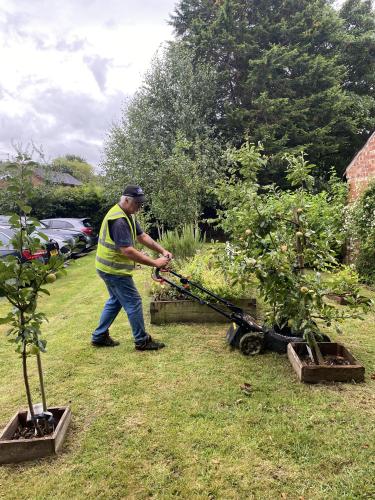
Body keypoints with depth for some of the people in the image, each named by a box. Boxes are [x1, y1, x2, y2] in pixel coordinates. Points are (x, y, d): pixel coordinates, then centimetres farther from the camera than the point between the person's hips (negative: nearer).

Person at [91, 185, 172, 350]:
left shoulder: (128, 215, 8)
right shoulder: (118, 220, -26)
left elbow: (142, 236, 9)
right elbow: (127, 251, -31)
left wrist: (163, 251, -2)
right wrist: (154, 263, -28)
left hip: (110, 268, 10)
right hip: (115, 269, -10)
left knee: (115, 300, 20)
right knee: (134, 302, -1)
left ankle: (99, 337, 29)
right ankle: (142, 341, 12)